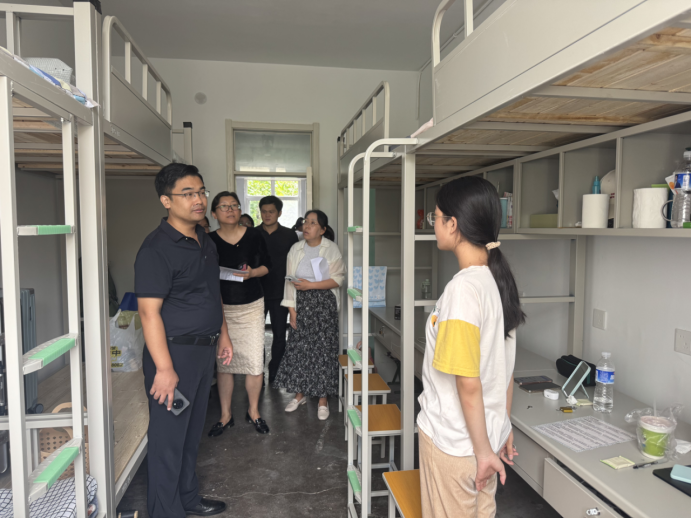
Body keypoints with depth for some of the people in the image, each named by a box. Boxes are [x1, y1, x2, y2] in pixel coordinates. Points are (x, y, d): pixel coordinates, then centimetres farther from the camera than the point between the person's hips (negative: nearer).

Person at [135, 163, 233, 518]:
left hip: (204, 349, 9)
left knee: (193, 431, 21)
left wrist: (222, 335, 18)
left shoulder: (205, 241, 9)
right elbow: (149, 312, -21)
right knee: (169, 437, 4)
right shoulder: (157, 249, -18)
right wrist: (164, 369, -24)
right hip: (173, 352, -8)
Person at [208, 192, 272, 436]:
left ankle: (253, 411, 21)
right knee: (222, 361, 6)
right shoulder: (209, 240, 1)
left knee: (255, 361, -1)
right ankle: (226, 415, 24)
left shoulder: (254, 236, 0)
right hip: (221, 307, 1)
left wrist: (252, 273, -12)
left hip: (251, 306, 0)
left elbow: (267, 265, 7)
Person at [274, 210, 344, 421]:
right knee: (298, 348, 4)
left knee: (323, 349, -1)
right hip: (301, 304, 3)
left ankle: (323, 399, 11)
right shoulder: (296, 249, 6)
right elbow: (290, 281, 4)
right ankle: (300, 394, 22)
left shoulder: (331, 248, -3)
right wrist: (292, 310, -2)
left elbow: (338, 279, -8)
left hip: (324, 304, -3)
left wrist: (310, 285, -15)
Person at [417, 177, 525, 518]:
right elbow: (505, 367, 8)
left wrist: (483, 449, -12)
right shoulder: (499, 279, 1)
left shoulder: (464, 288, -25)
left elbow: (468, 382, -23)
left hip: (453, 443, -8)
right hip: (487, 434, 8)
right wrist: (504, 427, 16)